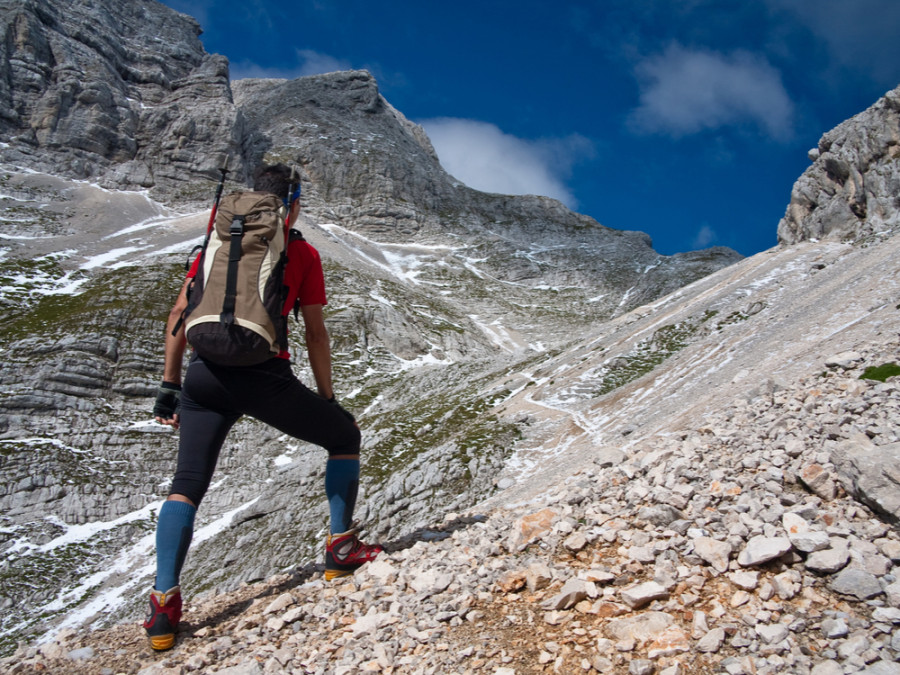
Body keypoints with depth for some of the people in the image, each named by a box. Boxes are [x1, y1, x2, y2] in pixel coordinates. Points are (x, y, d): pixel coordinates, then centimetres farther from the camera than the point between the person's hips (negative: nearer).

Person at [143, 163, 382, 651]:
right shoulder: (302, 253, 8)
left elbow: (179, 313, 12)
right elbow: (315, 335, 6)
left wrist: (169, 384, 17)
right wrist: (328, 399, 15)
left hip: (205, 373, 3)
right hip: (264, 376, -3)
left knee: (187, 485, 14)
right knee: (344, 435, 20)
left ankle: (164, 602, 3)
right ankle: (341, 549, 22)